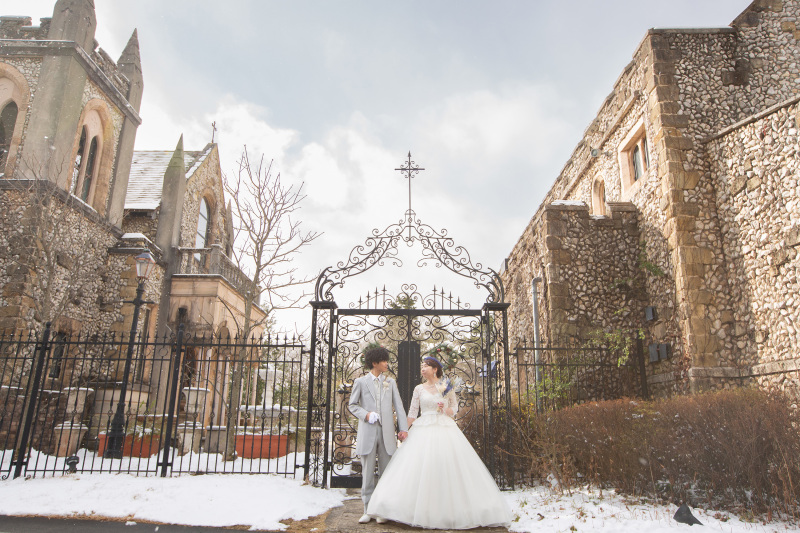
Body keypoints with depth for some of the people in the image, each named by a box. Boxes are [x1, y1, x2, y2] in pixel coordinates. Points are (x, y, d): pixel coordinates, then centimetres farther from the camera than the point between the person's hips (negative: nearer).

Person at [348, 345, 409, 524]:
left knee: (386, 472, 5)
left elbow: (398, 406, 7)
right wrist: (365, 414, -11)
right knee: (367, 472, 3)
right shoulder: (360, 382, 5)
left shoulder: (390, 382, 12)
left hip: (386, 432, 2)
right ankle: (368, 510, 15)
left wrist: (404, 428, -2)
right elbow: (352, 405, 8)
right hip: (367, 432, -2)